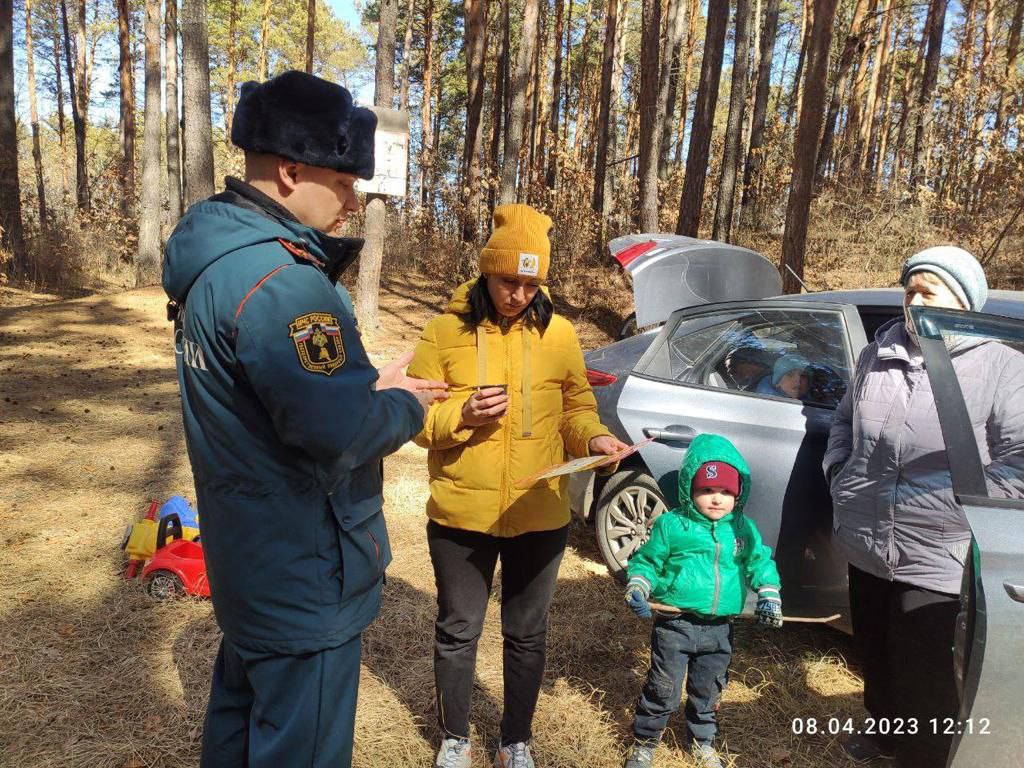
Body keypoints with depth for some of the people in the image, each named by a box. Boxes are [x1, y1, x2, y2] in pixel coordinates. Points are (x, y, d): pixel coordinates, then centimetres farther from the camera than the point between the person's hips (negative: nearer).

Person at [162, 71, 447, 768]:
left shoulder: (218, 254, 6)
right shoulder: (277, 280, -27)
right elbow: (338, 433, -32)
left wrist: (366, 385, 2)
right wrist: (406, 409, -13)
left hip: (248, 554, 10)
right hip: (303, 577, -10)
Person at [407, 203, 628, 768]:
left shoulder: (559, 333, 0)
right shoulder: (445, 330, -6)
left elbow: (576, 405, 8)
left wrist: (595, 437, -12)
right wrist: (462, 414, -23)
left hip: (540, 516, 2)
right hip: (461, 514, -1)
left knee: (527, 634, 17)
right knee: (458, 631, 16)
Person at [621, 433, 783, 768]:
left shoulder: (743, 529, 1)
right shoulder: (671, 525, -10)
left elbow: (760, 562, 12)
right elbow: (647, 561, -3)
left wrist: (769, 594, -1)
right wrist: (637, 589, -18)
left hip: (719, 629, 4)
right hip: (675, 624, -3)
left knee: (709, 690, 20)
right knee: (663, 689, 6)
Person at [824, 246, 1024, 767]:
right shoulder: (879, 353, 7)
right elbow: (844, 420, 18)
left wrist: (962, 504, -17)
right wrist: (839, 475, 7)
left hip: (936, 557, -5)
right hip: (865, 544, 6)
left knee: (923, 679, 7)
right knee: (874, 654, 24)